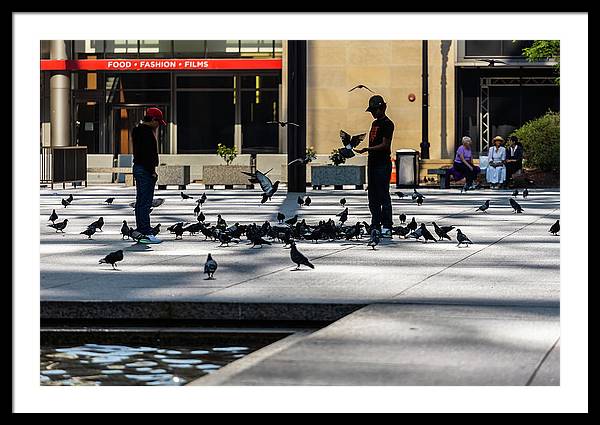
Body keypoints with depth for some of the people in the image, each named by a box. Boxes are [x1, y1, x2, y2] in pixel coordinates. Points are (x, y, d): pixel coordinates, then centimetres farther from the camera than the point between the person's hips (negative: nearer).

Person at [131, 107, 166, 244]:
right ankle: (146, 234, -12)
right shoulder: (147, 132, -16)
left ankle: (140, 231, 19)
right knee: (145, 202, -11)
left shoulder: (137, 130, 16)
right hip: (145, 170, -11)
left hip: (138, 167, 11)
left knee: (140, 202, 14)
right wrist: (152, 171, -20)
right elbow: (148, 154, -21)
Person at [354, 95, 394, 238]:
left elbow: (384, 145, -16)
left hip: (383, 164, -9)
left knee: (383, 196, -9)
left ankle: (386, 227, -8)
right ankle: (375, 225, 12)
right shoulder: (375, 123, 19)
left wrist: (367, 149, -24)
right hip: (373, 164, 9)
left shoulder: (387, 124, -8)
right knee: (373, 197, 8)